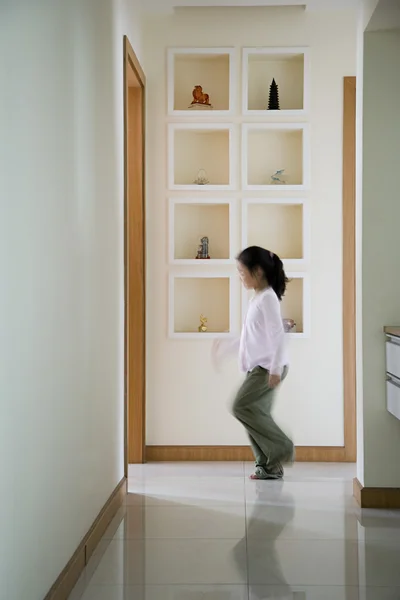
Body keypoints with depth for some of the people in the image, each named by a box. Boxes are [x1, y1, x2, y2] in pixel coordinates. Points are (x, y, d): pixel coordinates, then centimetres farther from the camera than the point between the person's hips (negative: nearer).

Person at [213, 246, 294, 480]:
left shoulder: (268, 298, -13)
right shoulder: (258, 298, 16)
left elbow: (277, 334, -20)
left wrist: (276, 368, -25)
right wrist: (227, 346, 28)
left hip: (268, 366, -9)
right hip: (258, 366, 9)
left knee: (242, 406, -14)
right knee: (256, 412, 7)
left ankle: (281, 447, -5)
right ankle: (269, 466, 12)